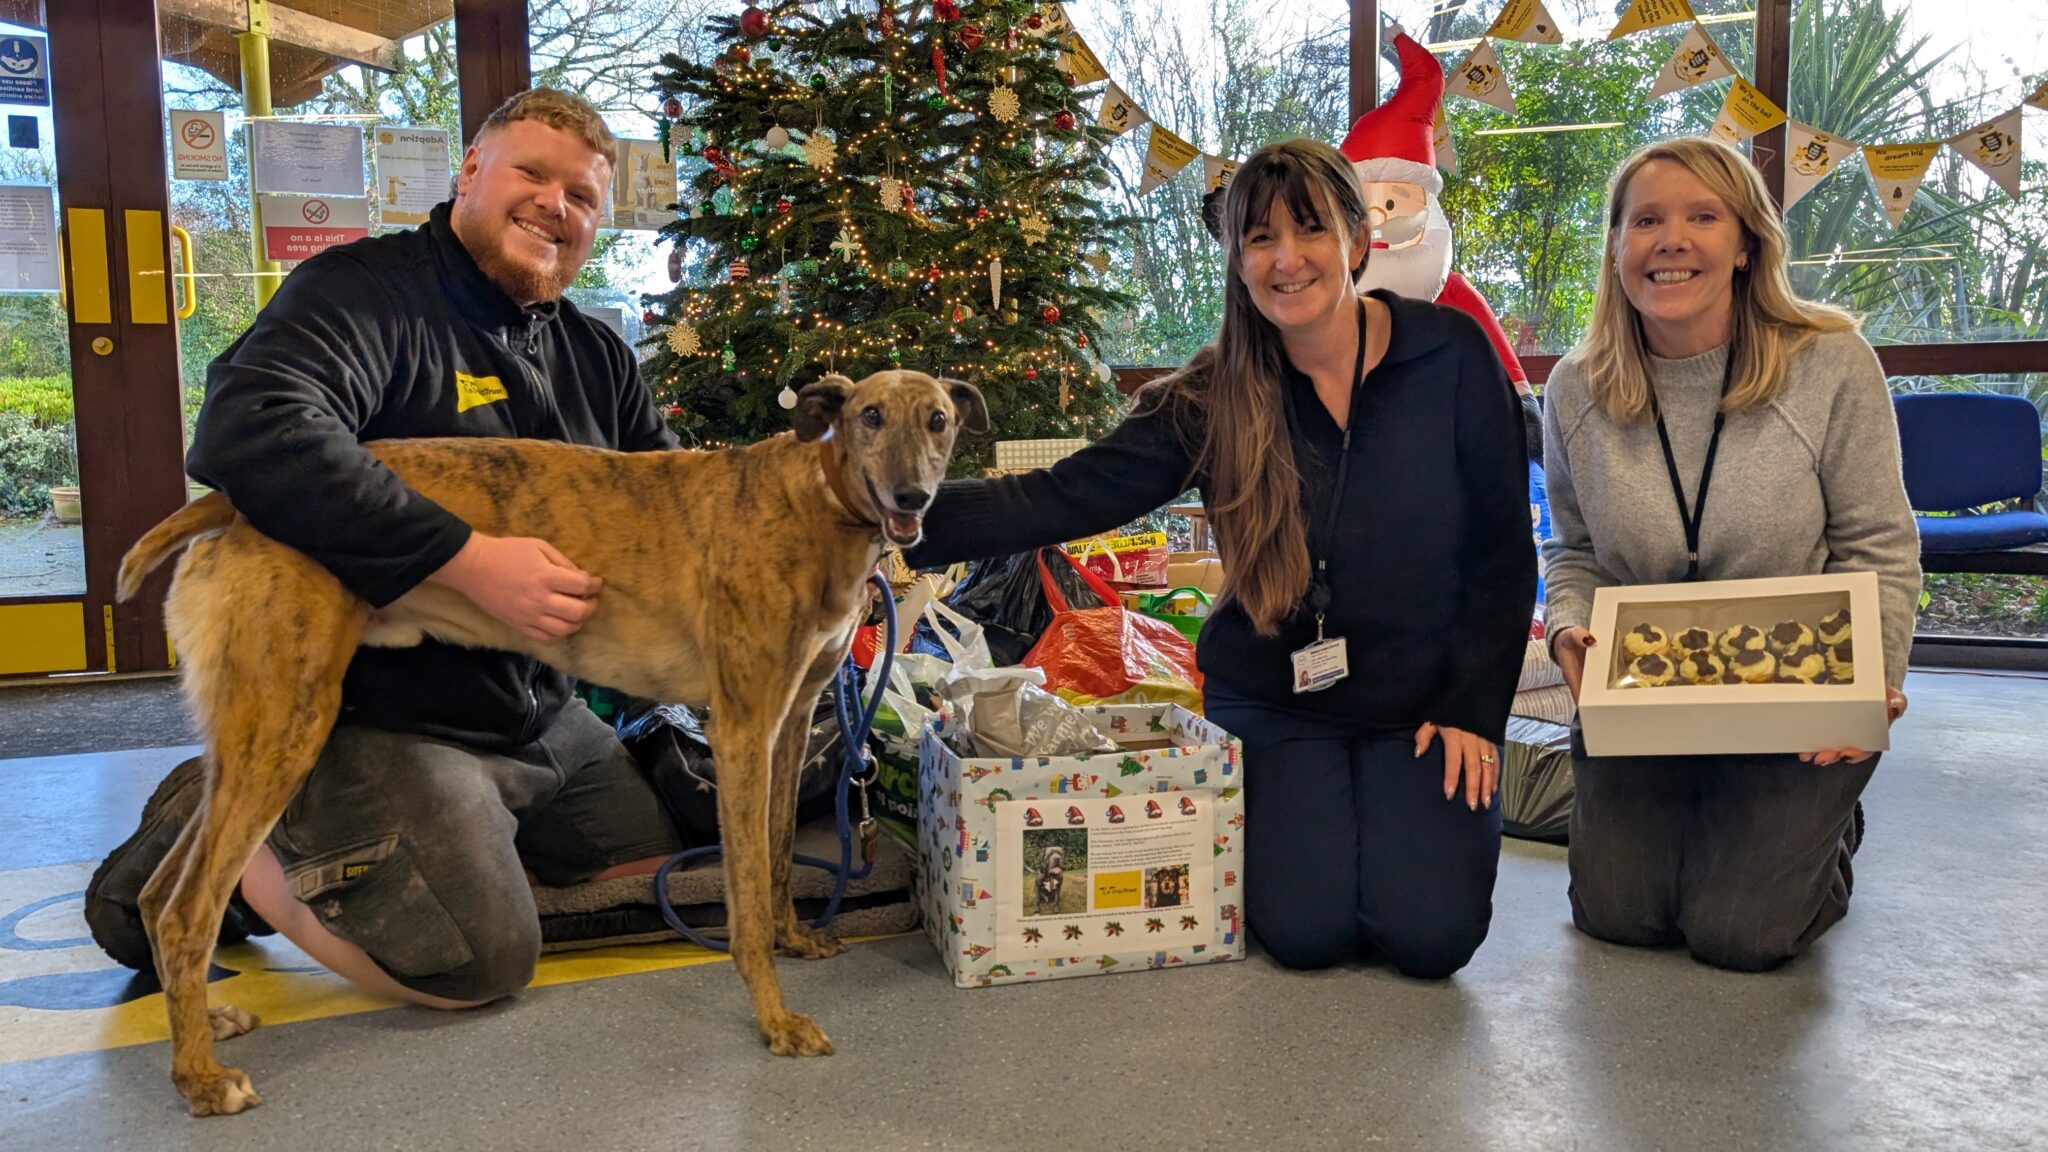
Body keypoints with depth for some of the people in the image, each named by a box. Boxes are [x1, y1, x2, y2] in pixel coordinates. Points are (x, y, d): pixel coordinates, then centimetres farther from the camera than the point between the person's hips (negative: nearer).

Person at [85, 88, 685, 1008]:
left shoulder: (594, 355, 10)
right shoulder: (364, 290, -15)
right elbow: (251, 432, -34)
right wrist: (470, 560, -38)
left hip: (539, 714, 9)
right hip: (379, 713, -8)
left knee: (665, 875, 15)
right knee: (482, 962, -16)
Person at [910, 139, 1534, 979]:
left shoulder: (1450, 355, -8)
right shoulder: (1215, 399, -6)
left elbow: (1502, 550, -3)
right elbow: (1070, 495, -15)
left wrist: (1474, 710, -8)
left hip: (1425, 702, 0)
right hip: (1277, 703, 1)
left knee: (1431, 935, -15)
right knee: (1305, 932, -14)